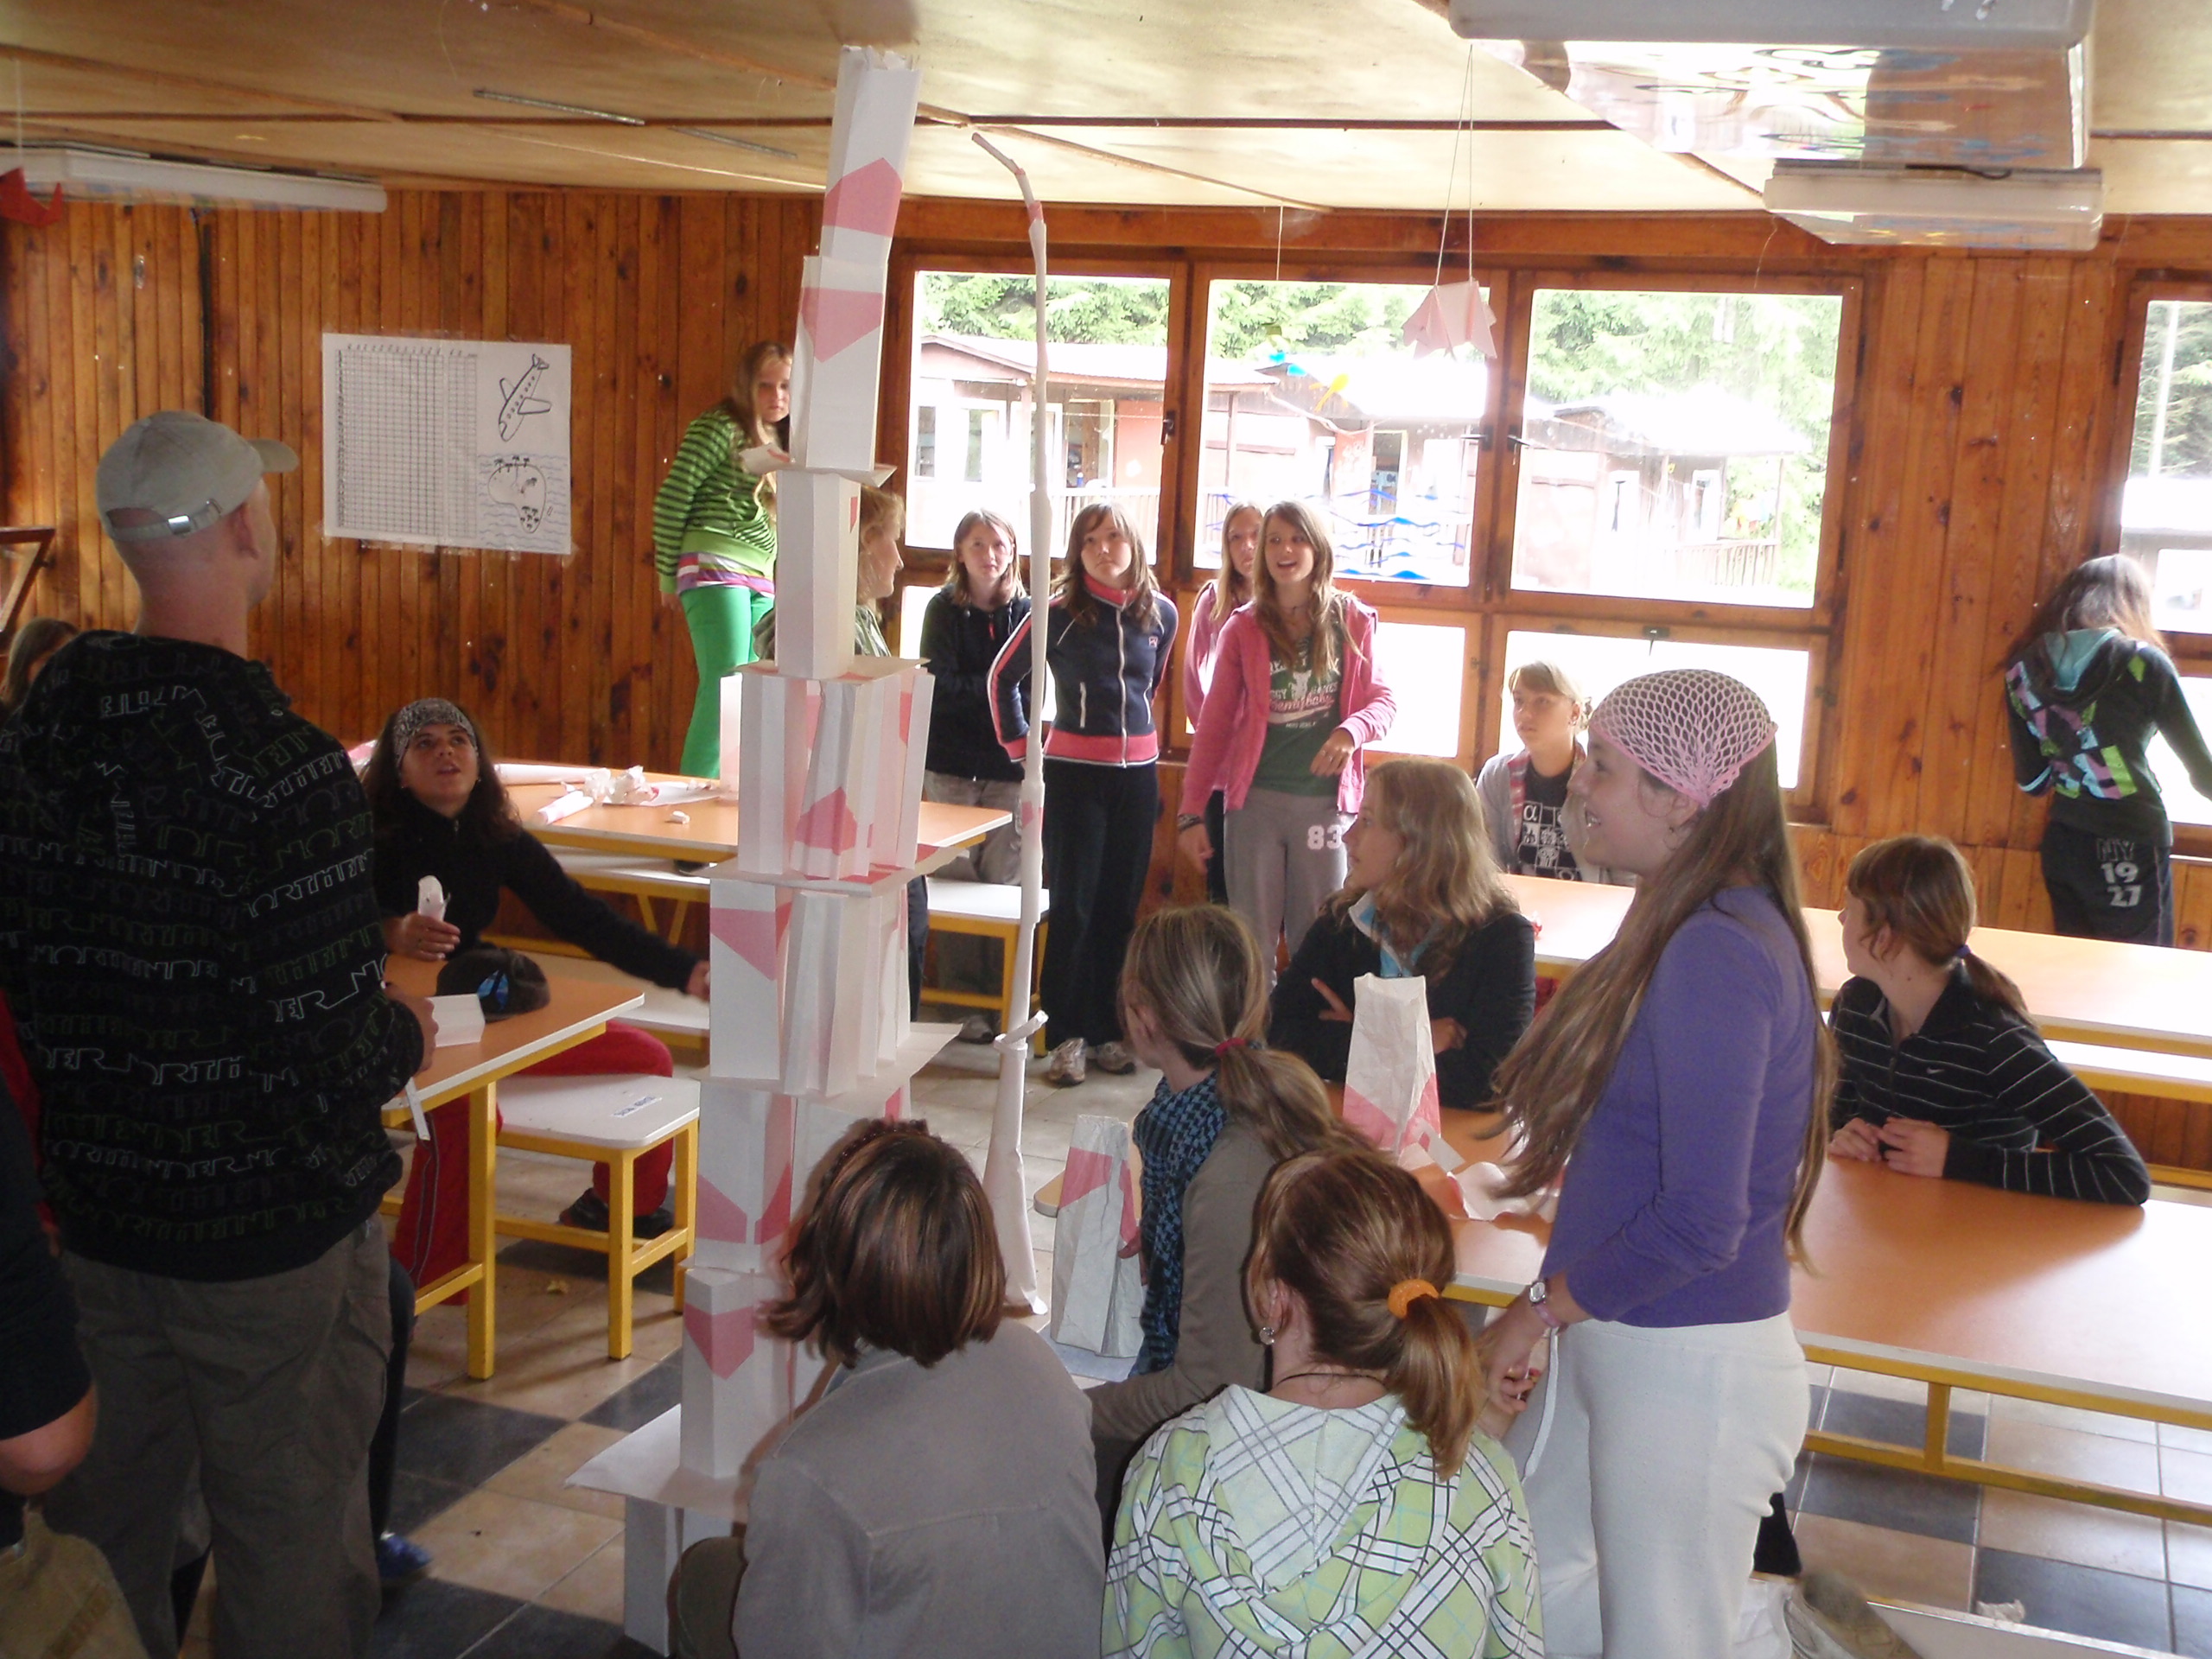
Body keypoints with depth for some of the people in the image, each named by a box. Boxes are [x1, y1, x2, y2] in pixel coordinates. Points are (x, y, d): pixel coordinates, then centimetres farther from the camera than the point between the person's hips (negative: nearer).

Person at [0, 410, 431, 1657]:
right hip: (274, 1229, -6)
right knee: (292, 1558, 11)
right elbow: (330, 1057, -24)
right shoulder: (287, 769, -23)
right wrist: (409, 1032, -3)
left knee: (104, 1533, 21)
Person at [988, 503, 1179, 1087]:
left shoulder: (1161, 614, 4)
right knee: (1072, 906, -1)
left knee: (1120, 907, 9)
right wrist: (1020, 742, 0)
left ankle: (1107, 1030, 18)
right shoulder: (1059, 612, -7)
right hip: (1074, 770, -3)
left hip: (1138, 773, 4)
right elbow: (1004, 675, 3)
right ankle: (1066, 1034, 5)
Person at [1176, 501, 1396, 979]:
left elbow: (1382, 698, 7)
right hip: (1255, 800, 0)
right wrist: (1191, 813, 0)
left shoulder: (1352, 622, 3)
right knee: (1252, 939, 5)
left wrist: (1352, 731, -17)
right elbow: (1214, 724, 4)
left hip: (1325, 801, 0)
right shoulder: (1244, 629, 3)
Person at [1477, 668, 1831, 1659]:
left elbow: (1699, 1225, -25)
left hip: (1689, 1368, -9)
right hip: (1616, 1345, 9)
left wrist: (1538, 1311, -13)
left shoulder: (1716, 956, -23)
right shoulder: (1692, 928, 7)